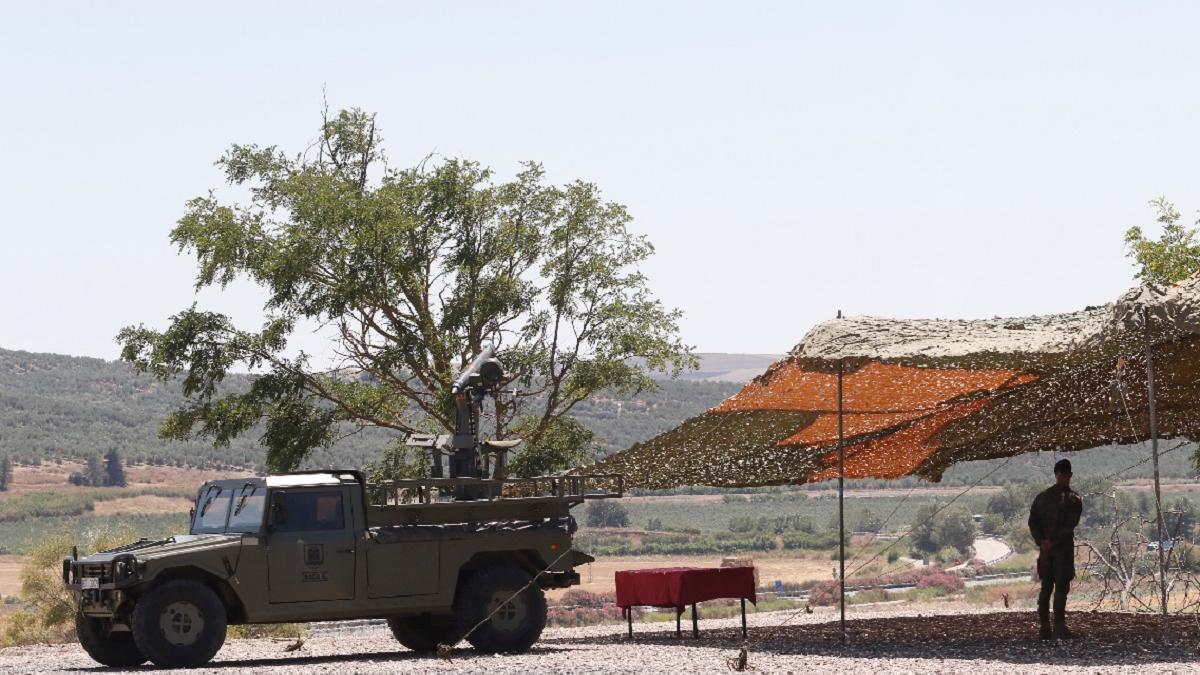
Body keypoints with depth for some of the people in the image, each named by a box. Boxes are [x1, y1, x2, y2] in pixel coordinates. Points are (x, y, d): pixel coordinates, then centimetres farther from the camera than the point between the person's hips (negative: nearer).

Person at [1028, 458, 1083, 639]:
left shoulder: (1042, 497, 11)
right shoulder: (1073, 498, -4)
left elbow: (1033, 522, 3)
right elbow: (1071, 524, -14)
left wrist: (1041, 541, -5)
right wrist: (1054, 542, -14)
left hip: (1045, 549, 4)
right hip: (1064, 549, -4)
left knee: (1046, 587, 10)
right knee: (1061, 587, -5)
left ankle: (1044, 626, 8)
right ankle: (1059, 627, -11)